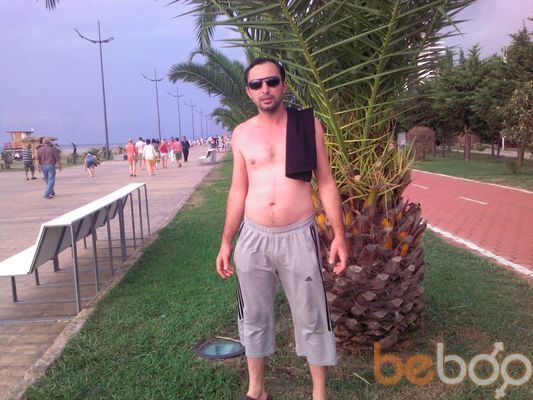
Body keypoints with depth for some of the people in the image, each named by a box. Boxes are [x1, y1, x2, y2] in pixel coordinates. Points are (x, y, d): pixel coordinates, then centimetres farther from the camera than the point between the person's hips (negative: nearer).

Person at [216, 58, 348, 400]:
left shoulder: (308, 125, -1)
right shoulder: (242, 134, 4)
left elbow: (326, 183, 1)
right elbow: (238, 190, 9)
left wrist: (339, 234, -5)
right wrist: (226, 242, 8)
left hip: (298, 236, -2)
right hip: (253, 238, 2)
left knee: (312, 319, 8)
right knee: (254, 317, 13)